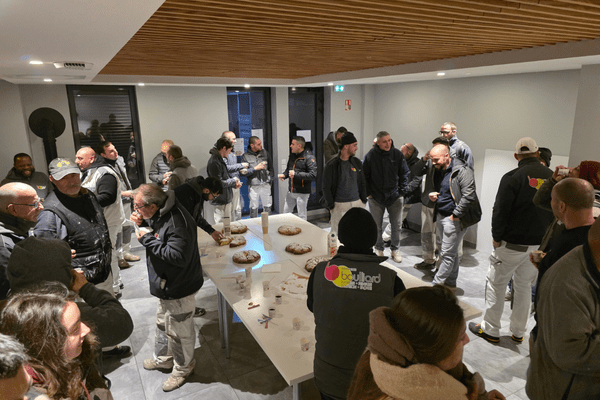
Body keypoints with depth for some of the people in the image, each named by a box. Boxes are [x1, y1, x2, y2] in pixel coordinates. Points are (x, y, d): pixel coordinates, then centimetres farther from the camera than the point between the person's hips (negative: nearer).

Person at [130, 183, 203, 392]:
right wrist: (141, 222, -6)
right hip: (166, 285, 10)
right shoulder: (159, 214, -1)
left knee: (178, 331, 10)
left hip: (179, 289, -10)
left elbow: (178, 256, -35)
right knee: (163, 322, 28)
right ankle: (163, 359, 52)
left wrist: (147, 239, -28)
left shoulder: (177, 223, -33)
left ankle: (182, 369, 35)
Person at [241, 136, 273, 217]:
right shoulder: (245, 156, -4)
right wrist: (255, 168, -15)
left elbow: (271, 167, 15)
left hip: (265, 185, 3)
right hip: (253, 186, -3)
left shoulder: (265, 153, 7)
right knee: (253, 208, 3)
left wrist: (270, 178, 7)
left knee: (268, 207, 8)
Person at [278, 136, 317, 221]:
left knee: (302, 217, 5)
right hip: (290, 191, 7)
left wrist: (296, 174, -23)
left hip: (302, 193, -7)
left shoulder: (309, 157, -13)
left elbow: (313, 175, -21)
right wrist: (284, 175, 0)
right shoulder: (292, 156, 10)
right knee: (286, 213, 15)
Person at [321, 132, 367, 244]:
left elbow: (363, 183, 15)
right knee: (335, 233, 0)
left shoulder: (357, 163, 7)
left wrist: (363, 201, 9)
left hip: (357, 203, 5)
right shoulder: (332, 165, -8)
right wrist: (331, 206, -8)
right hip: (339, 205, -4)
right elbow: (326, 187, -5)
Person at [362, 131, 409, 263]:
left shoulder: (397, 154, -3)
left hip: (395, 197, 1)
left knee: (396, 225, 10)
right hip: (376, 197, -1)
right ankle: (379, 249, 28)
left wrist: (402, 192, 0)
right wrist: (368, 193, -3)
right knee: (377, 226, 9)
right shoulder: (370, 155, -8)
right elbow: (365, 176, 1)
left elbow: (404, 174, 6)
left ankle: (395, 249, 27)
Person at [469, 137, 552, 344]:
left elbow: (500, 210, -16)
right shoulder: (552, 177, 3)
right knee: (524, 286, 18)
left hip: (512, 244, -5)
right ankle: (518, 332, 28)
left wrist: (497, 237, -5)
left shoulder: (512, 177, -14)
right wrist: (545, 237, 16)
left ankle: (490, 330, 16)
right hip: (539, 245, 6)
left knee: (495, 283, 8)